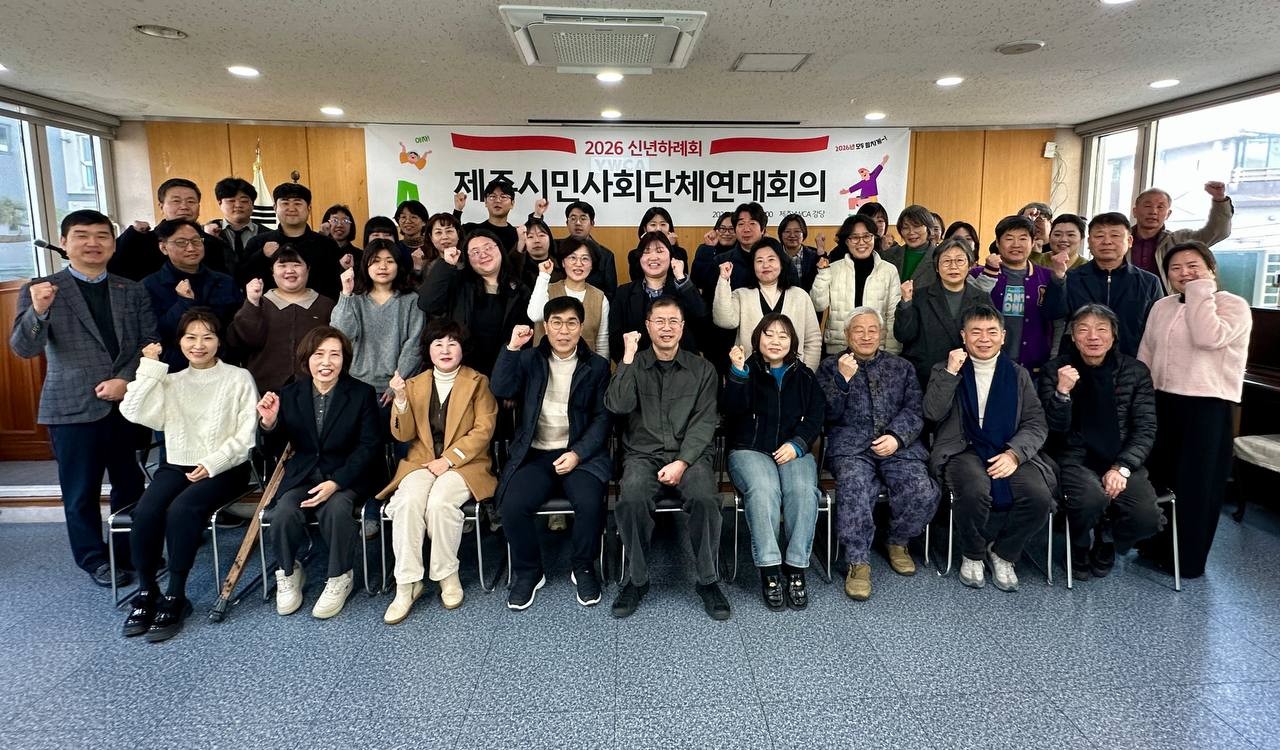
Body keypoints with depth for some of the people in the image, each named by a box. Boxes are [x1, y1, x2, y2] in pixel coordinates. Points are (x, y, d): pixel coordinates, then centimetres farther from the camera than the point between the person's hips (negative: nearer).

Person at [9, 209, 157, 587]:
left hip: (128, 403, 3)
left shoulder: (133, 291, 8)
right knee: (81, 490, 8)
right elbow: (24, 349, -9)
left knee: (130, 484, 12)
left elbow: (151, 342, 4)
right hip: (73, 408, -2)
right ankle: (94, 559, 23)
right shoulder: (40, 290, -1)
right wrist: (39, 310, -27)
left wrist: (126, 380, -11)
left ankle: (131, 550, 29)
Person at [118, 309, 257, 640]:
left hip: (225, 469, -4)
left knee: (181, 510, -30)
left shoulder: (239, 378, 2)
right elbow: (134, 412, -3)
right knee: (145, 512, -23)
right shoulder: (171, 382, 14)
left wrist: (213, 463, -14)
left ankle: (175, 596, -18)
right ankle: (146, 591, -6)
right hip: (176, 465, 4)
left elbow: (246, 435, -4)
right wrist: (150, 367, -3)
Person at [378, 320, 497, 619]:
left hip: (465, 462, -2)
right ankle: (406, 584, -20)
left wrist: (448, 459, -14)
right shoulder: (415, 384, 14)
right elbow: (404, 435, 8)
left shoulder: (478, 382, 6)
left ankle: (448, 576, -12)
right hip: (421, 461, 3)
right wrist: (401, 399, -10)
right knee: (408, 502, -28)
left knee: (440, 502, -32)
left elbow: (483, 430, -3)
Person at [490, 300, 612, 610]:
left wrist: (577, 454, -12)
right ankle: (528, 572, 2)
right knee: (513, 505, -25)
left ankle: (583, 569, 1)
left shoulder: (597, 366, 8)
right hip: (535, 454, 1)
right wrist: (512, 348, -12)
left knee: (590, 503, -28)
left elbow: (602, 418, 2)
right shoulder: (529, 359, 11)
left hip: (581, 453, -1)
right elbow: (500, 390, -4)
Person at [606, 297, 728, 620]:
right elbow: (618, 406, -9)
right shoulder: (633, 366, 10)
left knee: (705, 498, -32)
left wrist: (681, 463, -14)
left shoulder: (702, 369, 9)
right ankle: (637, 579, -10)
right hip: (643, 454, 0)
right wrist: (629, 356, -10)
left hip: (690, 454, 0)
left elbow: (703, 423, 0)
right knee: (632, 498, -32)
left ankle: (708, 581, -10)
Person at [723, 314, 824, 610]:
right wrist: (738, 372, -20)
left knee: (803, 490, -30)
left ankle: (796, 569, -23)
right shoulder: (747, 371, 10)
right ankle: (769, 571, -29)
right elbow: (733, 408, -7)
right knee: (763, 490, -33)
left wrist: (797, 444, -7)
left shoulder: (804, 375, 17)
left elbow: (816, 416, 9)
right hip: (750, 449, -2)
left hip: (794, 450, 2)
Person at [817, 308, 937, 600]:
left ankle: (898, 542, 5)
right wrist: (843, 378, -8)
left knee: (922, 493, -25)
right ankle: (858, 563, -19)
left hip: (898, 445, 2)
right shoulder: (831, 366, 16)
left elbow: (914, 411, 10)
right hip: (851, 447, -2)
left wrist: (896, 436, -10)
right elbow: (828, 414, 5)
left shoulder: (901, 367, 22)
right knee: (854, 488, -34)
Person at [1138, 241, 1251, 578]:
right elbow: (1145, 356, 13)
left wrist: (1200, 291, -16)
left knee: (1196, 483, 3)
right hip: (1163, 401, 6)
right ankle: (1156, 546, 28)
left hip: (1208, 405, -5)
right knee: (1158, 475, 13)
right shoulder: (1161, 307, 11)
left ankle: (1187, 559, 16)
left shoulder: (1233, 305, -6)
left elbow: (1208, 338, -26)